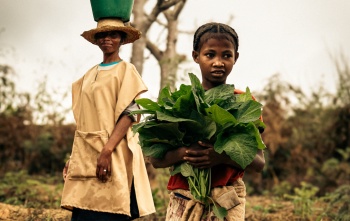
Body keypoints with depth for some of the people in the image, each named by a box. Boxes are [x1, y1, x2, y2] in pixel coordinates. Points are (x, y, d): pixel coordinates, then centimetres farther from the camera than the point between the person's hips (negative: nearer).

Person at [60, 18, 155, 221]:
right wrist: (74, 158, 10)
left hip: (114, 154, -6)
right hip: (86, 155, 6)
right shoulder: (90, 75, 18)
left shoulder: (126, 70, 0)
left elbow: (129, 114, -11)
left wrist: (107, 150, -21)